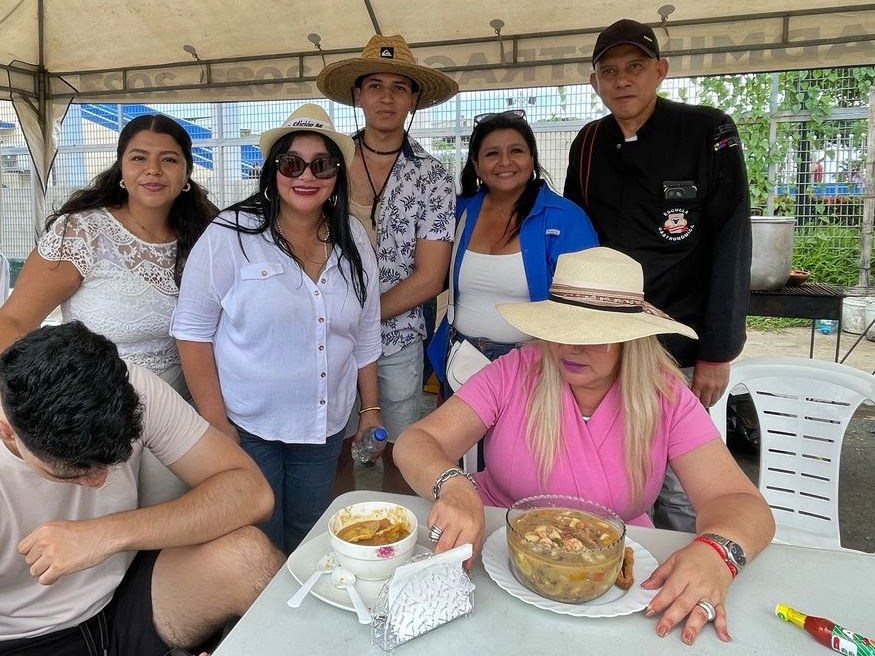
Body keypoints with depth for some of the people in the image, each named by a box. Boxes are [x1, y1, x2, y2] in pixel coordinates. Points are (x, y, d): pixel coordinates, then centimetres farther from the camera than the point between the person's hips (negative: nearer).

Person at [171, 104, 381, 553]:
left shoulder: (353, 239, 2)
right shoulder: (232, 234, -12)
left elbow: (365, 334, 8)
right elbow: (192, 330, -10)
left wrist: (371, 408, 10)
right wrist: (215, 423, -12)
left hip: (325, 430, 4)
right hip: (247, 428, -4)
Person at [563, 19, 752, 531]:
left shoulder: (708, 132, -5)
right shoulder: (589, 144, 7)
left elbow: (732, 244, -7)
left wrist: (718, 353, -10)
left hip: (680, 353, -3)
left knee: (681, 496, 5)